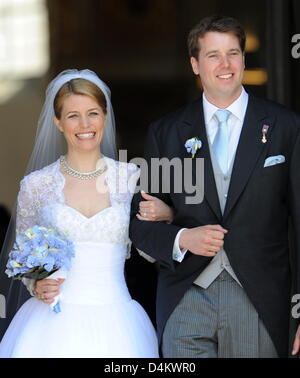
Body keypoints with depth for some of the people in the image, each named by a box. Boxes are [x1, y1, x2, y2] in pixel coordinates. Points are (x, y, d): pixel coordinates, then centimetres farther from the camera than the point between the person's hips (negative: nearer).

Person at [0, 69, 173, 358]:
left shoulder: (131, 178, 4)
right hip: (54, 321, 0)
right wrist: (35, 285, -7)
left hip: (114, 322, 1)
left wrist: (164, 217, -8)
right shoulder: (35, 185, 3)